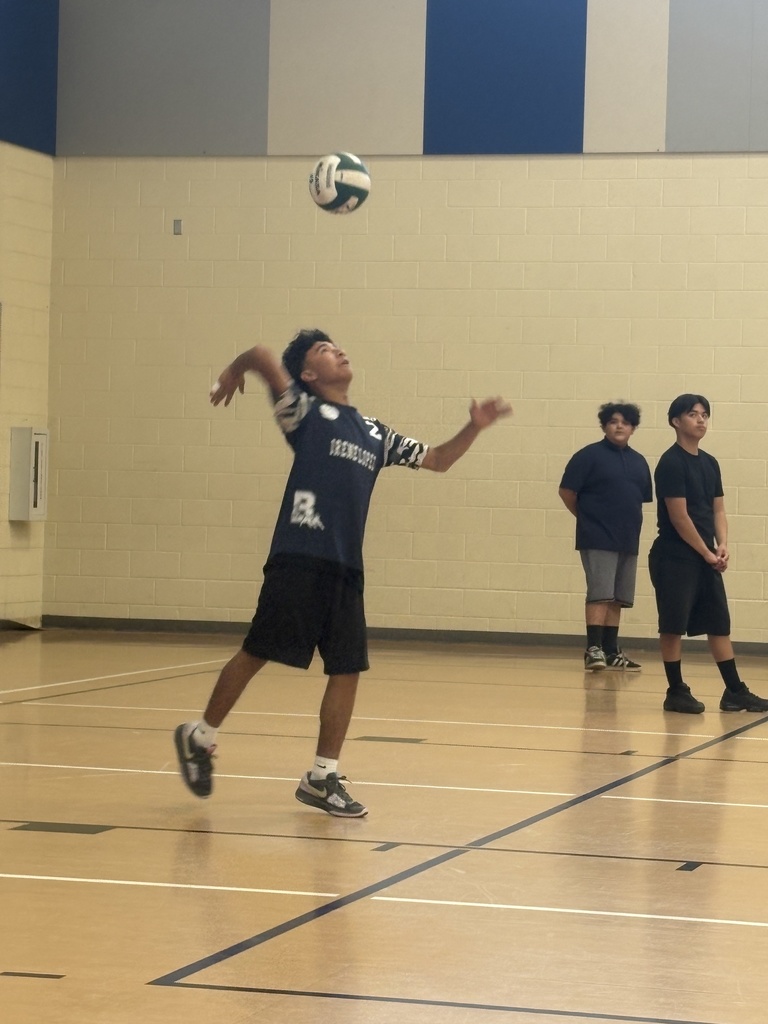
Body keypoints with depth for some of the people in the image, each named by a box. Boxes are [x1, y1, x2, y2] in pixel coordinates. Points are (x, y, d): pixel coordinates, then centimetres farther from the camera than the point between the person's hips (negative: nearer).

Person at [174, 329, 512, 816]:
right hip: (298, 558, -6)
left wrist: (474, 427, 11)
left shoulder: (375, 433, 20)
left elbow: (437, 459, 25)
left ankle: (322, 777, 12)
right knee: (257, 653, -2)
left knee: (348, 669, 2)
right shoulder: (304, 410, 1)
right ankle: (200, 736, 18)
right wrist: (234, 372, 6)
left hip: (346, 567, 6)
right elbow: (265, 357, -13)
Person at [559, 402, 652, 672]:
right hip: (597, 539, -6)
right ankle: (593, 649, -10)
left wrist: (629, 520, 10)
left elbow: (643, 498, 20)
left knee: (617, 599, 9)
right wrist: (587, 517, 3)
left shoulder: (638, 462, 12)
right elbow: (566, 491, -5)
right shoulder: (589, 456, -5)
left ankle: (611, 651, 15)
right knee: (600, 594, -11)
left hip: (628, 540, 6)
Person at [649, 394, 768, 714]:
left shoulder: (710, 463, 12)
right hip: (674, 558, -8)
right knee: (673, 625, -3)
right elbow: (679, 518, -14)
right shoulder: (671, 463, -11)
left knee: (719, 624, 8)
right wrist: (707, 553, -9)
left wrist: (722, 546, -3)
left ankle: (735, 692, 11)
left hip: (706, 559, 8)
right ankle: (676, 692, 3)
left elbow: (718, 509, 15)